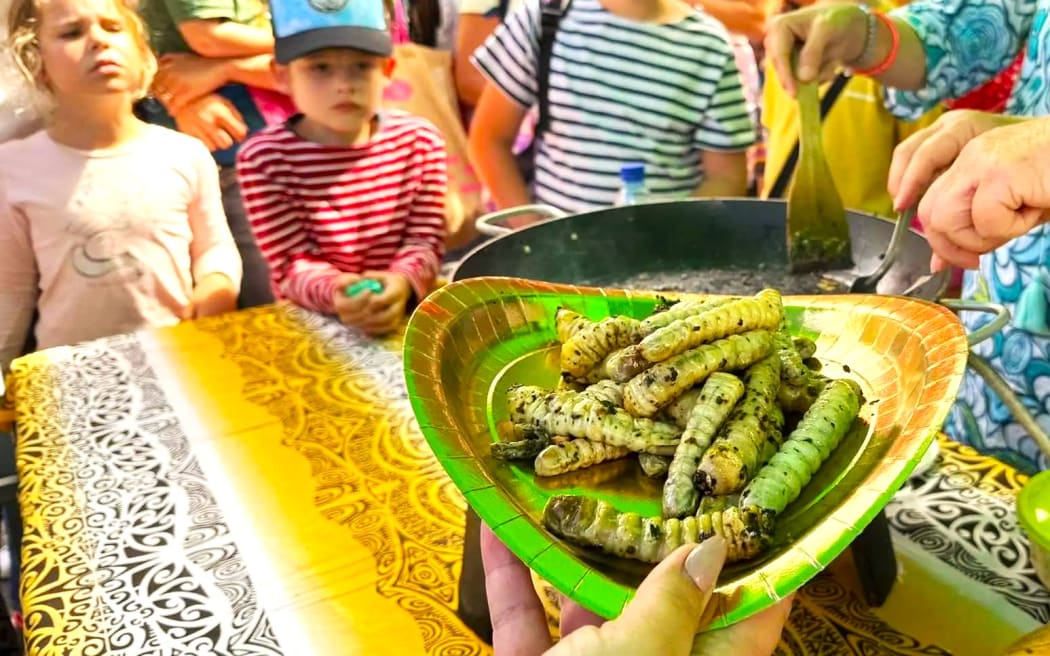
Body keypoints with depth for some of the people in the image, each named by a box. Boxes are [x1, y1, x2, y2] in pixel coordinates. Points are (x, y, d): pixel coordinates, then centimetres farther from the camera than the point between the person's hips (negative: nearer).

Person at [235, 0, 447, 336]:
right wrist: (335, 293, -31)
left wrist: (401, 283, -22)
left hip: (406, 308, 1)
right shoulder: (263, 158, -9)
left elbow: (425, 239, -2)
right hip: (313, 321, -1)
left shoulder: (419, 139, 0)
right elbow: (292, 265, -10)